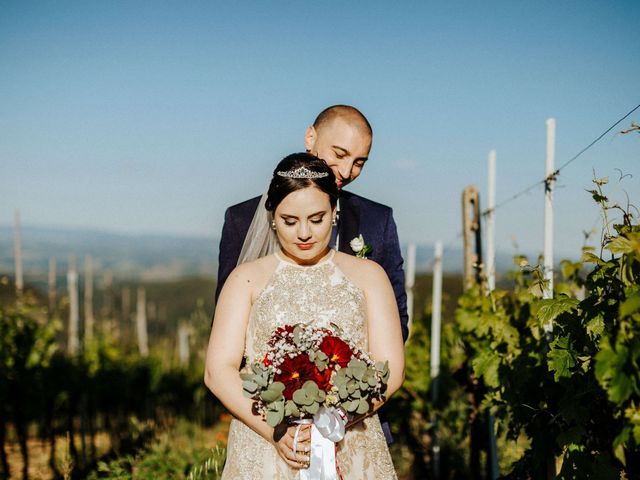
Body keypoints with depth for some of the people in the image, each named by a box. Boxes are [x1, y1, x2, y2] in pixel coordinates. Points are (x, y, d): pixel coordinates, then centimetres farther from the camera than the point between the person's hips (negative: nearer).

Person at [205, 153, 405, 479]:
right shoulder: (247, 279, 4)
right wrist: (275, 431, -17)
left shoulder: (367, 275, 5)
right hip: (263, 449, 0)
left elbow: (390, 369, -2)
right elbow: (218, 370, -4)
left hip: (351, 450, 1)